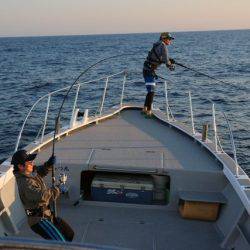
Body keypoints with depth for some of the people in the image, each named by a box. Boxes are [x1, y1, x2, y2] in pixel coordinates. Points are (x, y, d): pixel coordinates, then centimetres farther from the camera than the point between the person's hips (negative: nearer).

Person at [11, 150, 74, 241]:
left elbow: (41, 171, 23)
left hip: (47, 214, 10)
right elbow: (42, 196, -39)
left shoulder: (32, 172, 2)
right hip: (39, 220, -10)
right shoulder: (25, 183, -25)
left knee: (69, 234, 15)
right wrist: (57, 190, -22)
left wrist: (49, 164, 1)